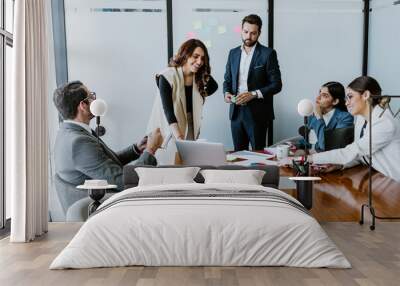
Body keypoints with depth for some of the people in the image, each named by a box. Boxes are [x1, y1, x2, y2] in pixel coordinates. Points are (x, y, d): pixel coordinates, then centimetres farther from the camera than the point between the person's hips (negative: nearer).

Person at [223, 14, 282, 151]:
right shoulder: (233, 53, 12)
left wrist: (253, 94, -19)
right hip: (236, 112, 4)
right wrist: (226, 92, -4)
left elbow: (276, 84, -6)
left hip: (257, 114, -4)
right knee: (238, 153, 8)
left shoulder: (268, 54, -3)